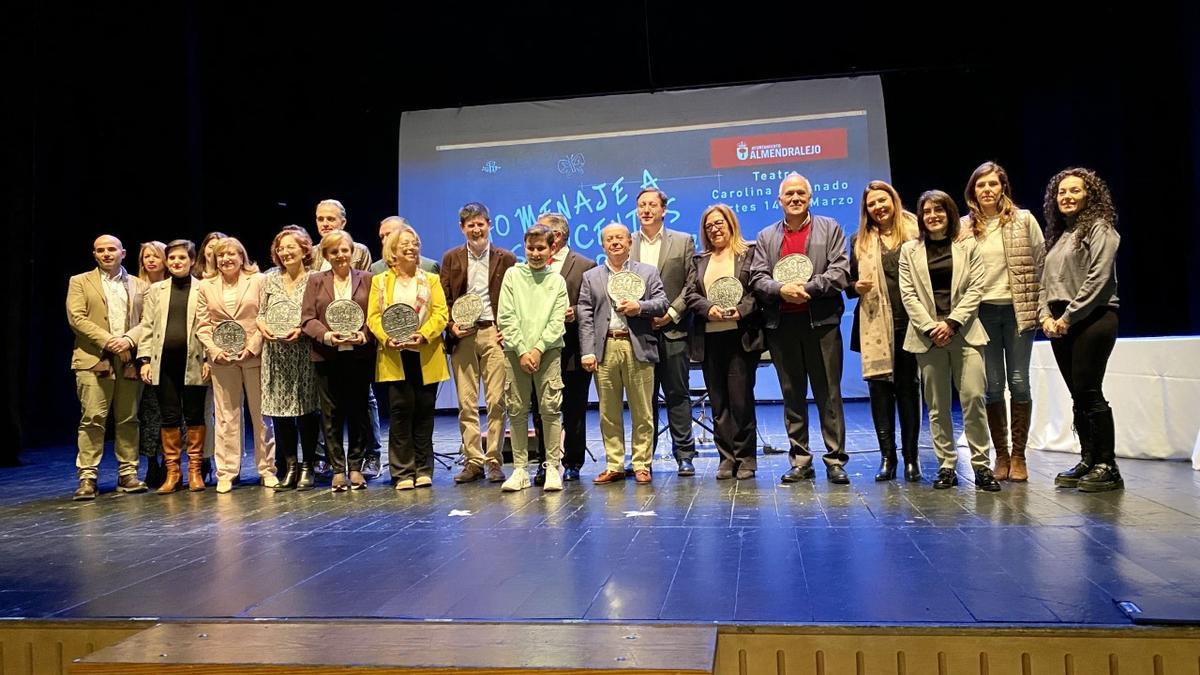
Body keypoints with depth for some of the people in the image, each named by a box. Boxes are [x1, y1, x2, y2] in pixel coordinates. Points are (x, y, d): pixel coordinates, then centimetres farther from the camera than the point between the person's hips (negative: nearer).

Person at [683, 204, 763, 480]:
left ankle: (745, 458, 7)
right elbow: (691, 294, 7)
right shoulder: (700, 261, 17)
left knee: (741, 398, -4)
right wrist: (709, 308, -11)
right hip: (709, 338, 4)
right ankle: (727, 458, 12)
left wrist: (741, 310, -18)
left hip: (741, 336, -4)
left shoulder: (750, 253, 5)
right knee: (718, 402, 5)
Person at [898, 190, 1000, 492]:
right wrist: (930, 327, -8)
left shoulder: (968, 246, 10)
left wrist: (952, 323, -10)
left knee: (973, 397, -8)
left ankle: (981, 465, 0)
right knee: (937, 405, 3)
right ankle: (946, 466, 9)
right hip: (927, 334, 1)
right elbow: (908, 294, 3)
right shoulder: (909, 251, 10)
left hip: (964, 332, -1)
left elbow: (975, 289, 2)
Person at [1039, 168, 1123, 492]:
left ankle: (1107, 466, -3)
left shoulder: (1099, 229, -2)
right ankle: (1088, 462, 12)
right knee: (1078, 396, 7)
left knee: (1089, 392, -10)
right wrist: (1046, 316, 0)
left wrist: (1068, 317, -15)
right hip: (1059, 325, 7)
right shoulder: (1058, 236, 20)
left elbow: (1098, 279, -13)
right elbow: (1045, 282, 16)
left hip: (1092, 319, -7)